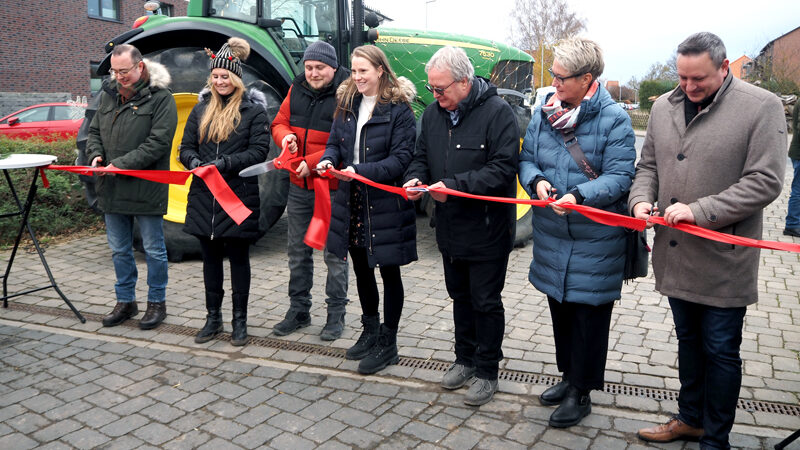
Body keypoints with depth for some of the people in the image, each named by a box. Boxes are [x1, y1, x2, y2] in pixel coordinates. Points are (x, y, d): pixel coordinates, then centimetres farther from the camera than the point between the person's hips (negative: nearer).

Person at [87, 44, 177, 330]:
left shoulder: (160, 97, -8)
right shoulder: (108, 94, 12)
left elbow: (158, 142, -16)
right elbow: (94, 130, 18)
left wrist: (122, 164, -20)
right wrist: (95, 154, -3)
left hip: (146, 188, -6)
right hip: (112, 188, 7)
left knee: (153, 249, 5)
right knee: (119, 250, 15)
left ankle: (157, 302, 20)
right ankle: (125, 302, 29)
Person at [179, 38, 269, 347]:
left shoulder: (253, 110, -2)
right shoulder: (202, 109, 12)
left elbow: (258, 151, -11)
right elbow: (185, 147, 11)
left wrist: (225, 163, -21)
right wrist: (195, 162, -11)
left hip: (239, 194, -4)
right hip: (204, 195, 4)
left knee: (238, 257, 5)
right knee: (210, 256, 12)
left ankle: (240, 320, 17)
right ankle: (213, 318, 25)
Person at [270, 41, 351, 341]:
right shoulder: (297, 90, 7)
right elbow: (279, 122, 14)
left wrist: (312, 162, -23)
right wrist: (285, 136, -9)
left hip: (332, 188, -6)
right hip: (298, 186, 7)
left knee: (334, 253, 4)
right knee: (298, 250, 16)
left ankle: (336, 314, 21)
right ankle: (298, 310, 32)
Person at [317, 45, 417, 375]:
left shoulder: (399, 109, -11)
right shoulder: (348, 104, 9)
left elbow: (401, 159, -17)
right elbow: (335, 141, 13)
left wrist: (361, 171, -26)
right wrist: (329, 159, -10)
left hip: (386, 204, -7)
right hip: (353, 201, 7)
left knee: (389, 272, 7)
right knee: (361, 269, 19)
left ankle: (387, 343, 21)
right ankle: (370, 331, 39)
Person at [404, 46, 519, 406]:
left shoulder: (496, 111, -16)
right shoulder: (433, 112, 5)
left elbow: (504, 168, -22)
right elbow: (422, 156, 14)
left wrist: (455, 185, -28)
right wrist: (415, 177, -8)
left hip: (487, 229, -6)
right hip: (450, 228, 7)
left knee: (486, 302, 5)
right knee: (460, 296, 20)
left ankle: (487, 371, 23)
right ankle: (465, 359, 38)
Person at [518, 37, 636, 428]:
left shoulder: (614, 118, -11)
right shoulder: (543, 113, 4)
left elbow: (619, 176, -15)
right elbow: (526, 159, 9)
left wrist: (579, 196, -29)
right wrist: (536, 181, -13)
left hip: (596, 238, -5)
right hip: (551, 235, 6)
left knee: (590, 315, 6)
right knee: (559, 307, 19)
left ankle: (580, 393, 24)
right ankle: (569, 375, 40)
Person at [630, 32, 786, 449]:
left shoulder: (761, 106, -10)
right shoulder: (664, 107, 6)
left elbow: (765, 181, -15)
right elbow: (648, 164, 15)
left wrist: (699, 210, -22)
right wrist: (641, 198, -5)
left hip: (724, 259, -5)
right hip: (675, 254, 5)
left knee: (720, 351, 7)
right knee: (688, 341, 20)